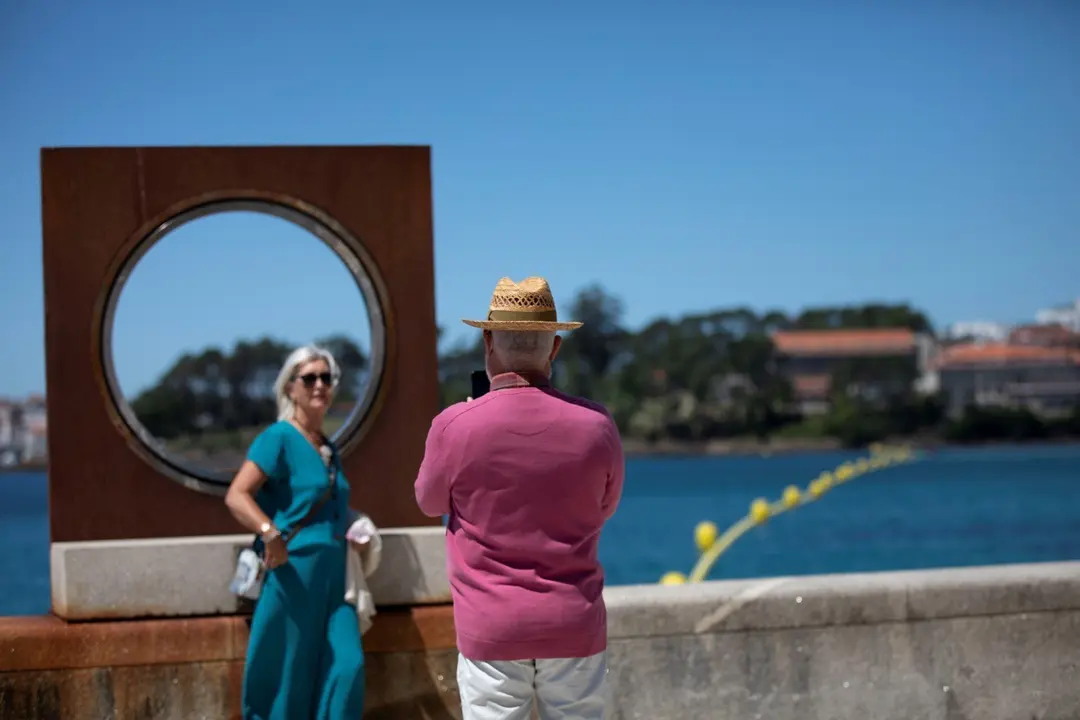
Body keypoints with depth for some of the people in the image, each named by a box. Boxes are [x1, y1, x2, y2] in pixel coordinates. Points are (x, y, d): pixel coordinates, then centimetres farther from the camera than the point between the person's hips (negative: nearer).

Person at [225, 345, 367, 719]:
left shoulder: (329, 447, 17)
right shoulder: (279, 437, -5)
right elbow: (236, 496, -17)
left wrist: (354, 528, 14)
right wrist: (271, 533, -31)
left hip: (334, 575, 7)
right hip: (294, 569, -7)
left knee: (348, 667, -7)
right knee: (288, 675, -1)